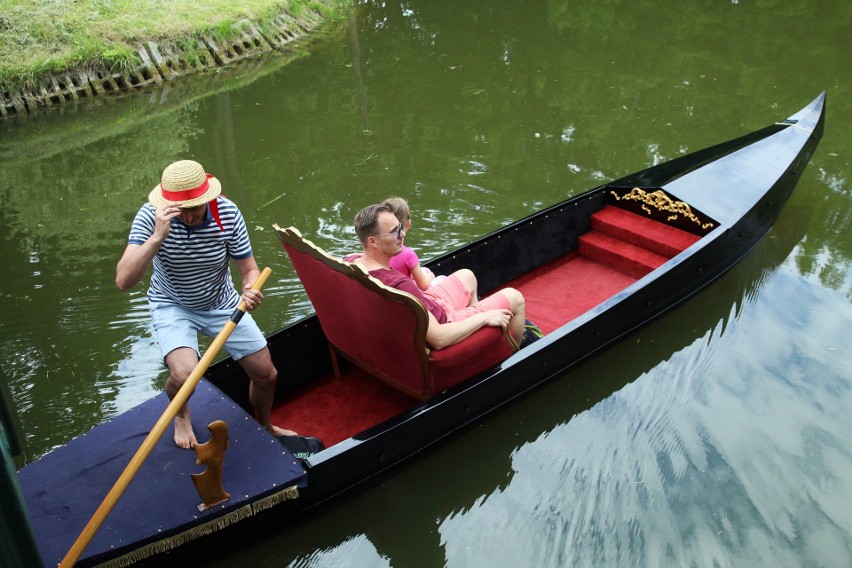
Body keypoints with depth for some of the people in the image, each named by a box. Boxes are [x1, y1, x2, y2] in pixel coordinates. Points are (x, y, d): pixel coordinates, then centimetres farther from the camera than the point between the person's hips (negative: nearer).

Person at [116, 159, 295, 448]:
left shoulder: (228, 213, -23)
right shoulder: (150, 216, -27)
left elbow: (250, 269, -13)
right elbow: (123, 281, -35)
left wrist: (251, 291, -37)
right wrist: (157, 237, -47)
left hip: (222, 303, 3)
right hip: (172, 306, -2)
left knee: (266, 375, 6)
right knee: (184, 374, -29)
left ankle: (265, 425, 41)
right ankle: (181, 415, 11)